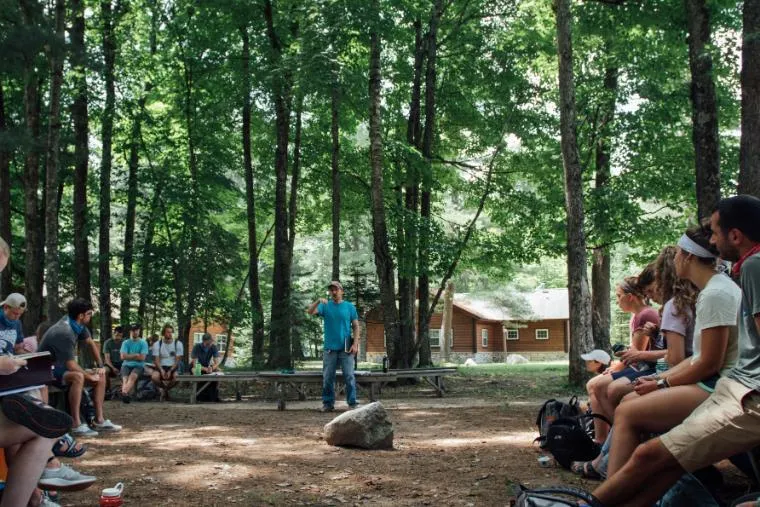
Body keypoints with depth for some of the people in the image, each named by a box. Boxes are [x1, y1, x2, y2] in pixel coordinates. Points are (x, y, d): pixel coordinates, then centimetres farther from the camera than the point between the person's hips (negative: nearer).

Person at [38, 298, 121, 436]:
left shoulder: (78, 324, -3)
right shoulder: (64, 332, -30)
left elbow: (91, 344, 11)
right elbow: (71, 365, -31)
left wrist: (101, 366, 3)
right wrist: (90, 376, -17)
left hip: (62, 366, 9)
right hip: (49, 370, -9)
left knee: (101, 376, 0)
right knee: (78, 377, -37)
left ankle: (100, 420, 0)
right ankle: (76, 425, -33)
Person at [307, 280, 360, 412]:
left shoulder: (349, 307, 4)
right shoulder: (325, 306, 6)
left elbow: (356, 326, 4)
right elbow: (309, 311, -10)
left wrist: (355, 344, -6)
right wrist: (318, 301, -27)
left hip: (346, 348, -1)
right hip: (330, 348, 1)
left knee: (349, 376, -4)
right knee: (327, 378, 4)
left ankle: (352, 403, 1)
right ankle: (328, 403, 11)